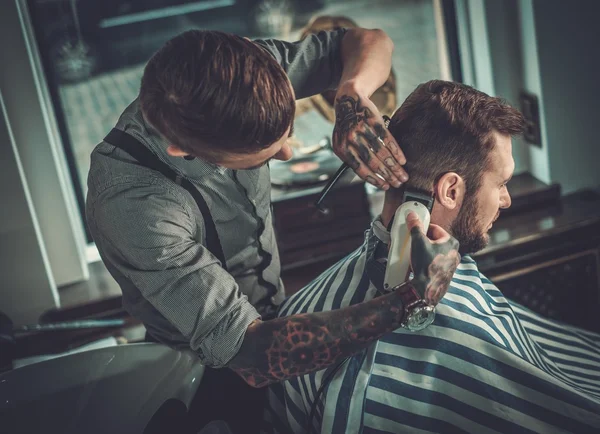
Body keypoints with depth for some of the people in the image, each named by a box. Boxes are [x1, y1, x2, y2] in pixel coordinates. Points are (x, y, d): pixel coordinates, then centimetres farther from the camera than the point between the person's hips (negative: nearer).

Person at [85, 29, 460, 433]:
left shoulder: (235, 72, -21)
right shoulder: (133, 204, -38)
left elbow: (371, 41, -9)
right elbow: (250, 354, -38)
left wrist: (352, 95, -32)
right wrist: (410, 302, -43)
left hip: (271, 319, 6)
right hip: (221, 373, -5)